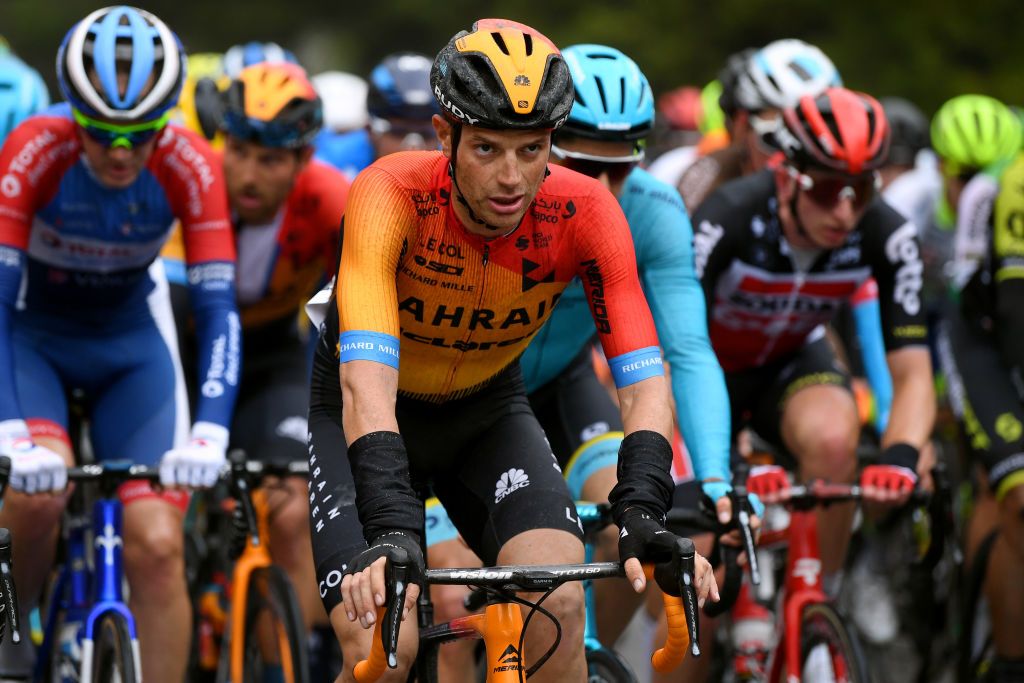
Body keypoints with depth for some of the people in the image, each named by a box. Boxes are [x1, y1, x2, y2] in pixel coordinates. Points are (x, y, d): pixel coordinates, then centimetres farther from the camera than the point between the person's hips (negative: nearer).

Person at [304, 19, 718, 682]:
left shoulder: (583, 211, -24)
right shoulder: (391, 194, -33)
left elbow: (644, 380, -28)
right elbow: (366, 382, -43)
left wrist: (644, 514, -45)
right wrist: (391, 533, -56)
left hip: (486, 407, 2)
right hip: (358, 414, -2)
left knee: (560, 607, -23)